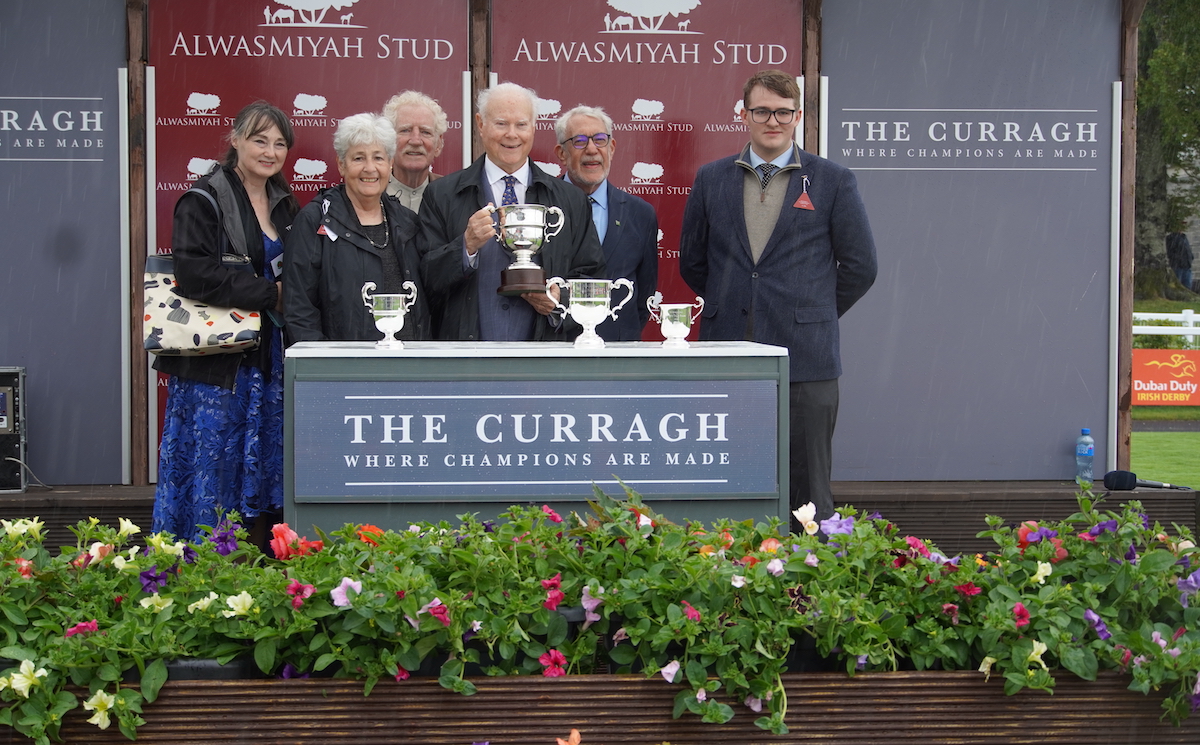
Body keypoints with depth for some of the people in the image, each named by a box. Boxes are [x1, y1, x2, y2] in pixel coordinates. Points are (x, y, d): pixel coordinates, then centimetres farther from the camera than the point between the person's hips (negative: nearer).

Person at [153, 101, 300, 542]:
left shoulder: (284, 204, 15)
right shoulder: (203, 202, -8)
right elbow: (195, 275, -21)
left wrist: (289, 288, 1)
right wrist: (270, 293, -16)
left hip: (270, 357, 7)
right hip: (217, 362, -7)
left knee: (266, 469, 8)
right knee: (212, 470, -4)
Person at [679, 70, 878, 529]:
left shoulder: (833, 181, 4)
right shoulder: (711, 180, 10)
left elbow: (859, 266, 7)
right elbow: (691, 261, 18)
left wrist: (815, 314, 8)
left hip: (804, 358, -2)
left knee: (806, 487, 1)